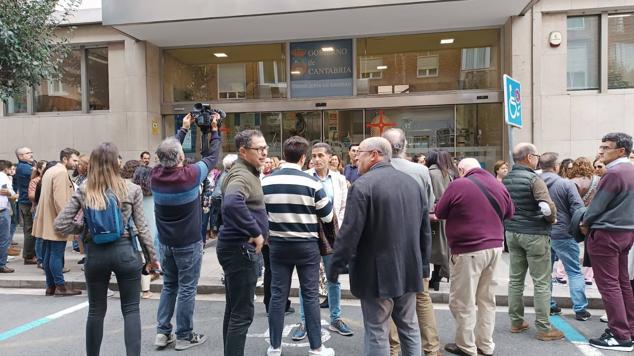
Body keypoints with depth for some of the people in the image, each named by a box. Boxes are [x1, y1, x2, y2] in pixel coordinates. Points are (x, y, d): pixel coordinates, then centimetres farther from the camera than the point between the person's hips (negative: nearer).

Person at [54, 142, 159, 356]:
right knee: (131, 310, 7)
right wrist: (151, 257, 5)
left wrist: (84, 228, 13)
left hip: (95, 253, 2)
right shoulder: (131, 190, -5)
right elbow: (142, 227, -4)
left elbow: (60, 225, -2)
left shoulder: (83, 192, -1)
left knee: (96, 310, 17)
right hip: (124, 251, -2)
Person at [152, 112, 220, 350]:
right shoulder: (190, 175, -20)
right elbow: (212, 157, -5)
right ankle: (184, 337, 14)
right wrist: (214, 131, 7)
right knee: (187, 289, 5)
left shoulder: (155, 175, -7)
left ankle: (162, 333, 21)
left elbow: (168, 151, 11)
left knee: (168, 286, 18)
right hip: (188, 243, -5)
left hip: (165, 242, 5)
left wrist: (184, 129, 17)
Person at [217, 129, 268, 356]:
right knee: (242, 313, -3)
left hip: (236, 246, 10)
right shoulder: (242, 175, -19)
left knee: (234, 309, 18)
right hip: (239, 247, -10)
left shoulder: (247, 172, 14)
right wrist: (256, 232, -31)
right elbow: (232, 203, -40)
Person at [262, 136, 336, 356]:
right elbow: (328, 216, -5)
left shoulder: (266, 182, -4)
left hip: (278, 245, 3)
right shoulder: (312, 182, -13)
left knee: (278, 295, 10)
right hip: (307, 246, -2)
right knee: (310, 295, 7)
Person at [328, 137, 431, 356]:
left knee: (377, 333, 3)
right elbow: (425, 229, 12)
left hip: (377, 272, -7)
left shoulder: (363, 185, -14)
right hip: (409, 269, 7)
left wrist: (335, 267, -8)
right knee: (409, 327, 18)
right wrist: (423, 266, 19)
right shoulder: (412, 182, 8)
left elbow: (349, 233, -18)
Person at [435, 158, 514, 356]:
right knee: (487, 298, 15)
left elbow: (440, 213, 0)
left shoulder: (457, 185, -11)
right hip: (495, 247, 7)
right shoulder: (499, 185, 7)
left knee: (463, 301, 5)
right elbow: (510, 212, 22)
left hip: (469, 250, -7)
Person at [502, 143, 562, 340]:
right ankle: (544, 328, 9)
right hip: (534, 234, -7)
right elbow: (548, 207, -24)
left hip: (512, 232, 7)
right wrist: (552, 219, -5)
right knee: (541, 282, 2)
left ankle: (516, 321, 21)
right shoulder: (533, 179, -16)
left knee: (515, 279, 13)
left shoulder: (506, 179, 7)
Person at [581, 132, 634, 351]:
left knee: (608, 285, -3)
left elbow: (597, 205, -16)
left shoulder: (614, 173, -19)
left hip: (606, 234, -9)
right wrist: (592, 222, 14)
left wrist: (585, 224, 2)